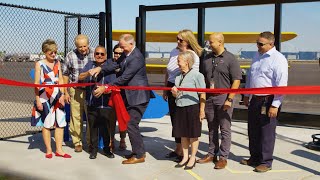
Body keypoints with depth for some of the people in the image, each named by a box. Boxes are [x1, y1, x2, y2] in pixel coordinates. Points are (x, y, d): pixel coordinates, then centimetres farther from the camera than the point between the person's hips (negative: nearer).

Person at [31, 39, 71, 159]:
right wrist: (37, 100, -9)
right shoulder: (39, 64, -1)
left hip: (58, 96, 4)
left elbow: (60, 80, 9)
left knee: (60, 123, 3)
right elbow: (36, 83, -4)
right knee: (47, 124, 1)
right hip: (45, 97, -4)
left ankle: (59, 150, 11)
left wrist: (62, 95, -3)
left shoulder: (57, 63, 11)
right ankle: (49, 150, 12)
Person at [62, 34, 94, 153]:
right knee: (76, 117, 4)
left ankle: (91, 142, 17)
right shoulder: (70, 56, -1)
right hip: (75, 90, 0)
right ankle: (77, 142, 18)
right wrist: (65, 92, 4)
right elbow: (65, 75, 6)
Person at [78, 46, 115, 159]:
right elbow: (80, 77, 4)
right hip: (91, 103, 3)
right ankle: (94, 149, 21)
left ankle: (106, 149, 21)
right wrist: (89, 73, -14)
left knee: (106, 127, 5)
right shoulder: (90, 65, 12)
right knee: (93, 127, 8)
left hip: (105, 104, -3)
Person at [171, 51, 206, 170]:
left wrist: (202, 110, -12)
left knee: (193, 135, 5)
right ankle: (185, 157, 26)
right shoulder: (179, 76, 10)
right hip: (180, 107, 7)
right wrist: (174, 92, -5)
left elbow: (202, 94, -11)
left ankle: (192, 158, 18)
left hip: (192, 107, -6)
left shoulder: (196, 75, -11)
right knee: (183, 134, 13)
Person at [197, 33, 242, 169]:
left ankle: (223, 157, 10)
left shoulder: (230, 59, -6)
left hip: (223, 98, -5)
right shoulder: (207, 58, 10)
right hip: (209, 98, 5)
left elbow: (236, 80, -9)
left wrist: (229, 99, -15)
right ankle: (212, 154, 24)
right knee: (212, 128, 14)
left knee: (225, 129, 2)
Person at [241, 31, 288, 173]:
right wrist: (246, 95, 20)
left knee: (267, 133, 2)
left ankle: (266, 162, 16)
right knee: (253, 131, 16)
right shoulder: (257, 57, 11)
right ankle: (254, 158, 31)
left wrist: (275, 105, -21)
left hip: (269, 101, -8)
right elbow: (249, 76, 20)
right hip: (255, 99, 8)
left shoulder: (278, 59, -14)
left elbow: (281, 85, -18)